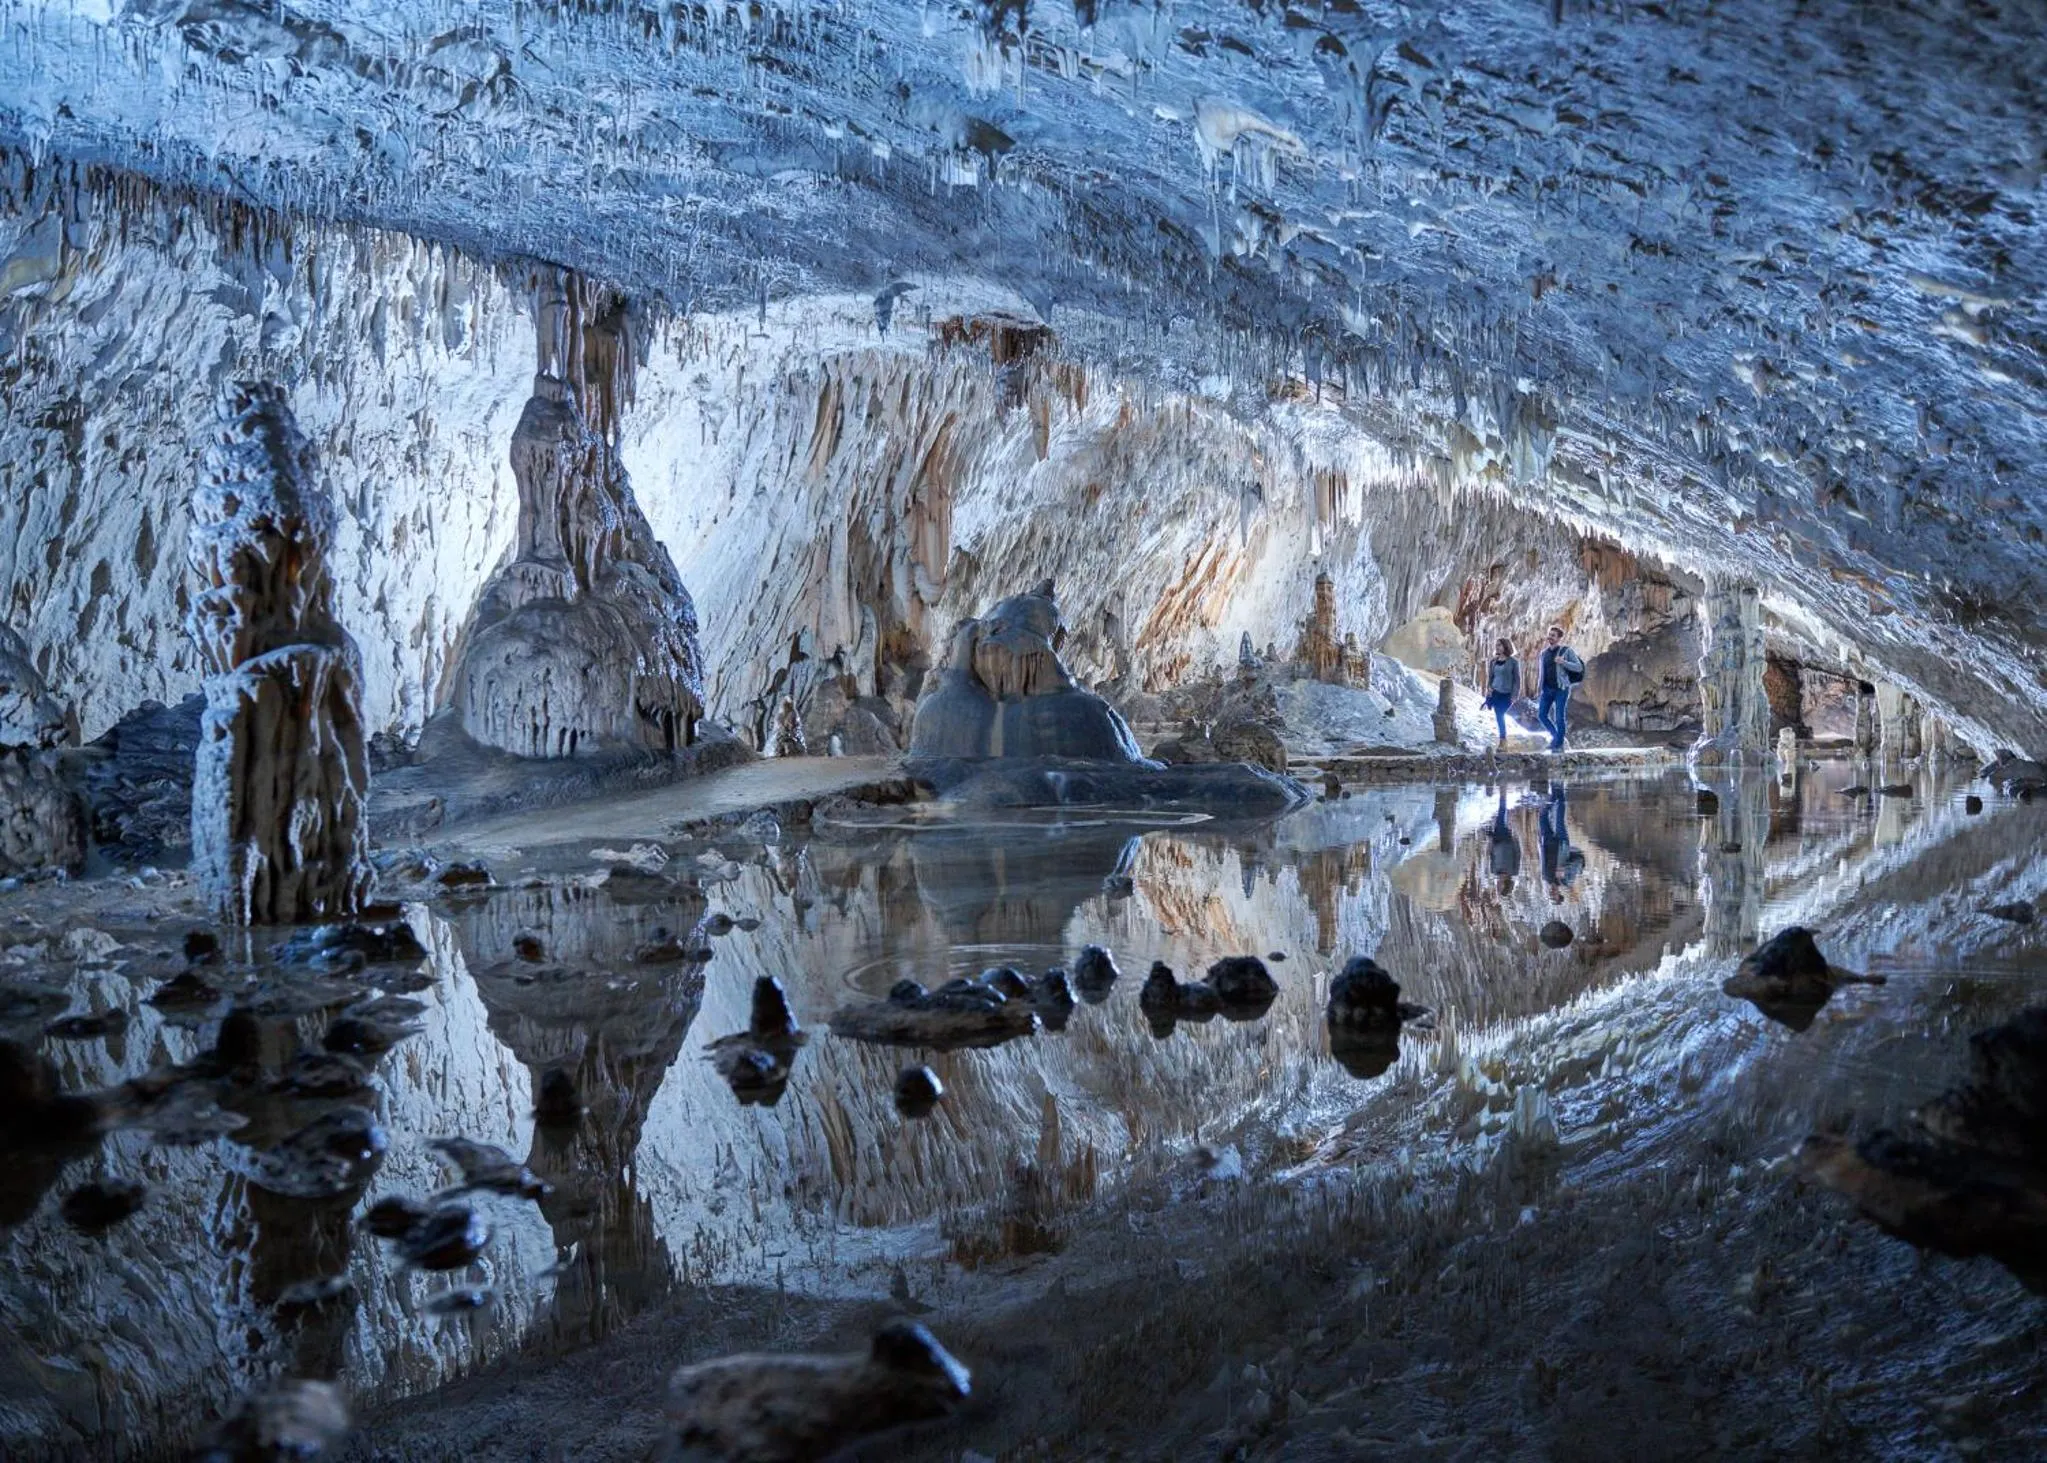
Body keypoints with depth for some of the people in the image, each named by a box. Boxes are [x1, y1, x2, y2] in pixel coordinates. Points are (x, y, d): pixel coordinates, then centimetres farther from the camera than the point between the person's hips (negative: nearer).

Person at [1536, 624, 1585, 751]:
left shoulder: (1567, 651, -5)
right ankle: (1555, 735, 20)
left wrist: (1563, 662, -22)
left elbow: (1579, 668, -8)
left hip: (1561, 688, -5)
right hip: (1547, 689, 5)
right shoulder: (1544, 653, 11)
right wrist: (1540, 690, 18)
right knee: (1541, 715, -1)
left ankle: (1559, 745, 4)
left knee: (1559, 717, -7)